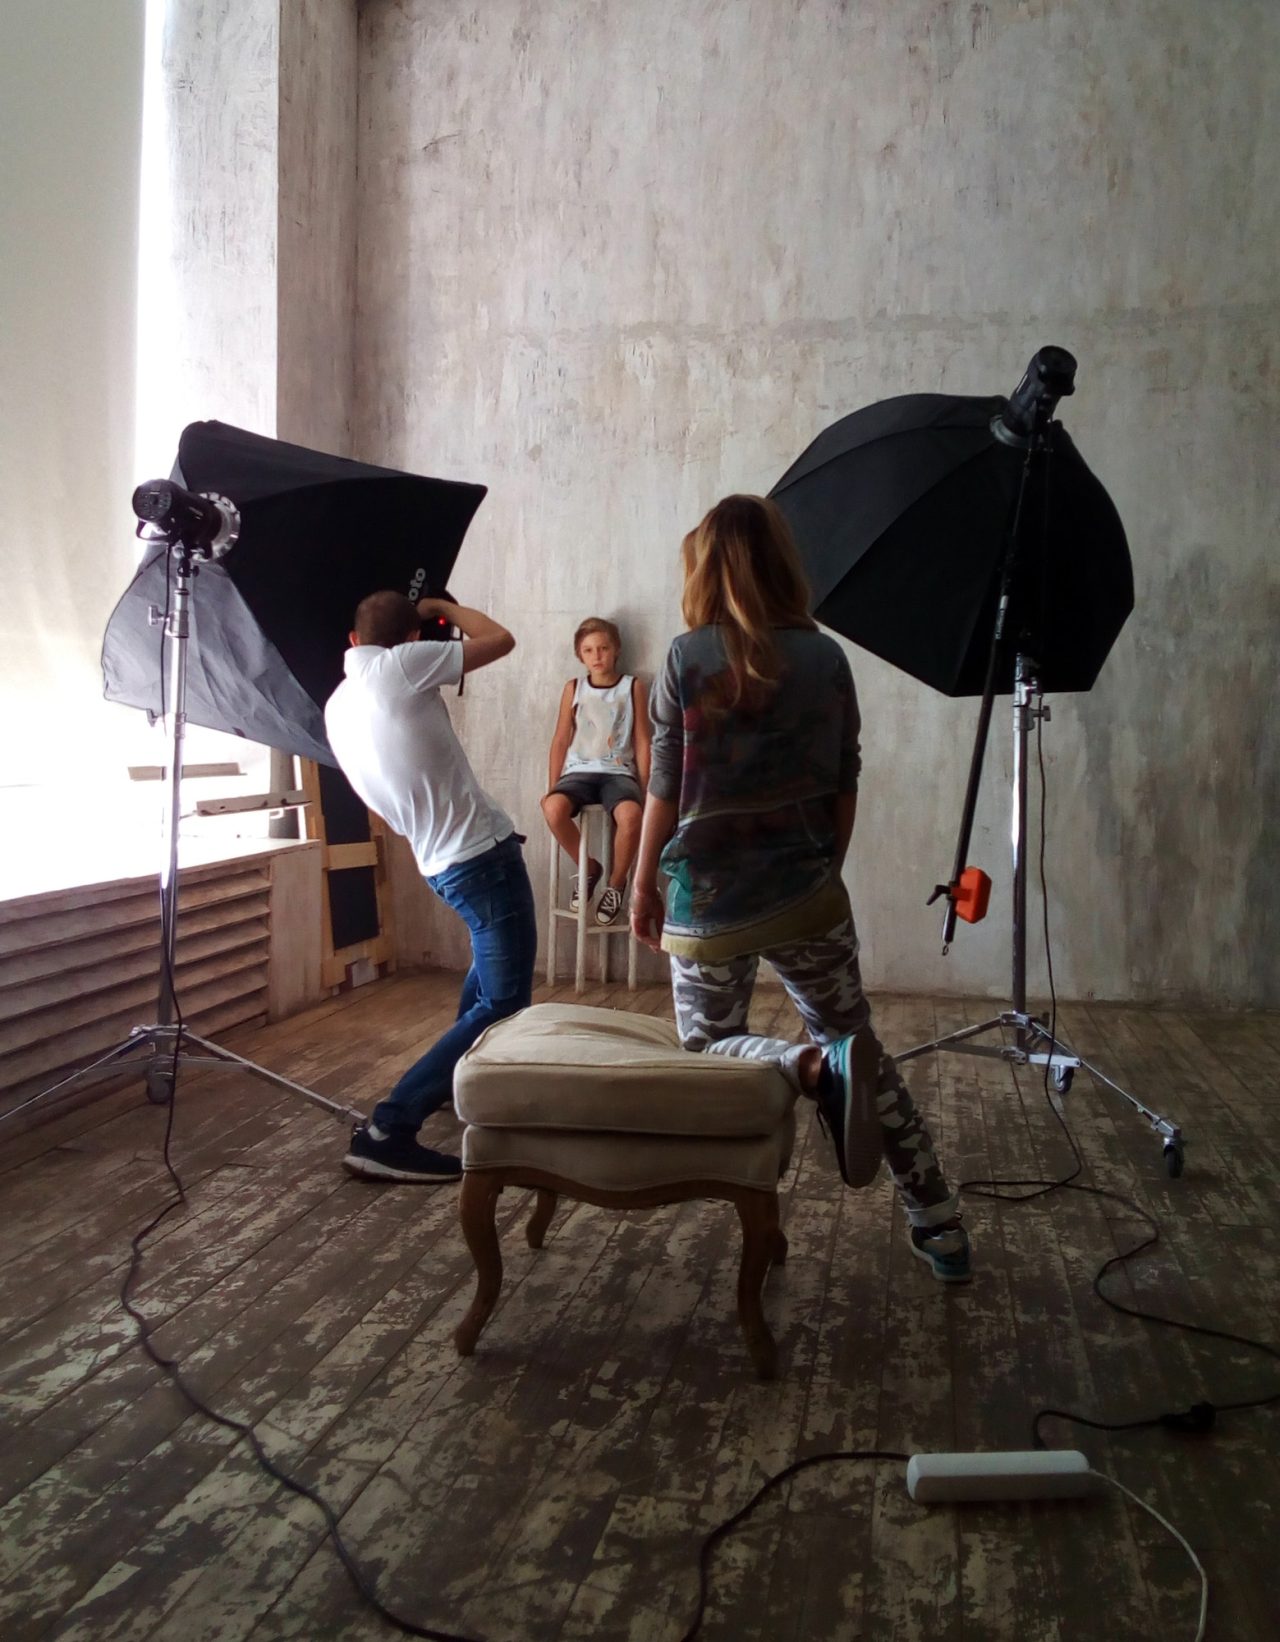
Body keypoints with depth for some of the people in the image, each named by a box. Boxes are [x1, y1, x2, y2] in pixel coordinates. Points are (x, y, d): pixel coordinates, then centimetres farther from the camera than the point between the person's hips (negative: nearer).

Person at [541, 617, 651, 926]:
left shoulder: (632, 687, 6)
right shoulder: (573, 688, 9)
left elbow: (642, 742, 5)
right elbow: (561, 740, 10)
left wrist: (644, 790, 0)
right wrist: (551, 788, 5)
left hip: (618, 772, -1)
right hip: (579, 771, 1)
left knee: (630, 814, -36)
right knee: (553, 808, -32)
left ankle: (616, 883, -9)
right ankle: (588, 868, -5)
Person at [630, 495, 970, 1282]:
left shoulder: (686, 659, -8)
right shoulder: (828, 658, 0)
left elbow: (665, 790, -6)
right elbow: (845, 789, 5)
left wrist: (644, 886, 6)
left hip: (709, 901, -2)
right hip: (808, 894, 3)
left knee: (710, 1042, 18)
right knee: (863, 1048, 17)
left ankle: (812, 1065, -14)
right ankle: (941, 1226, 13)